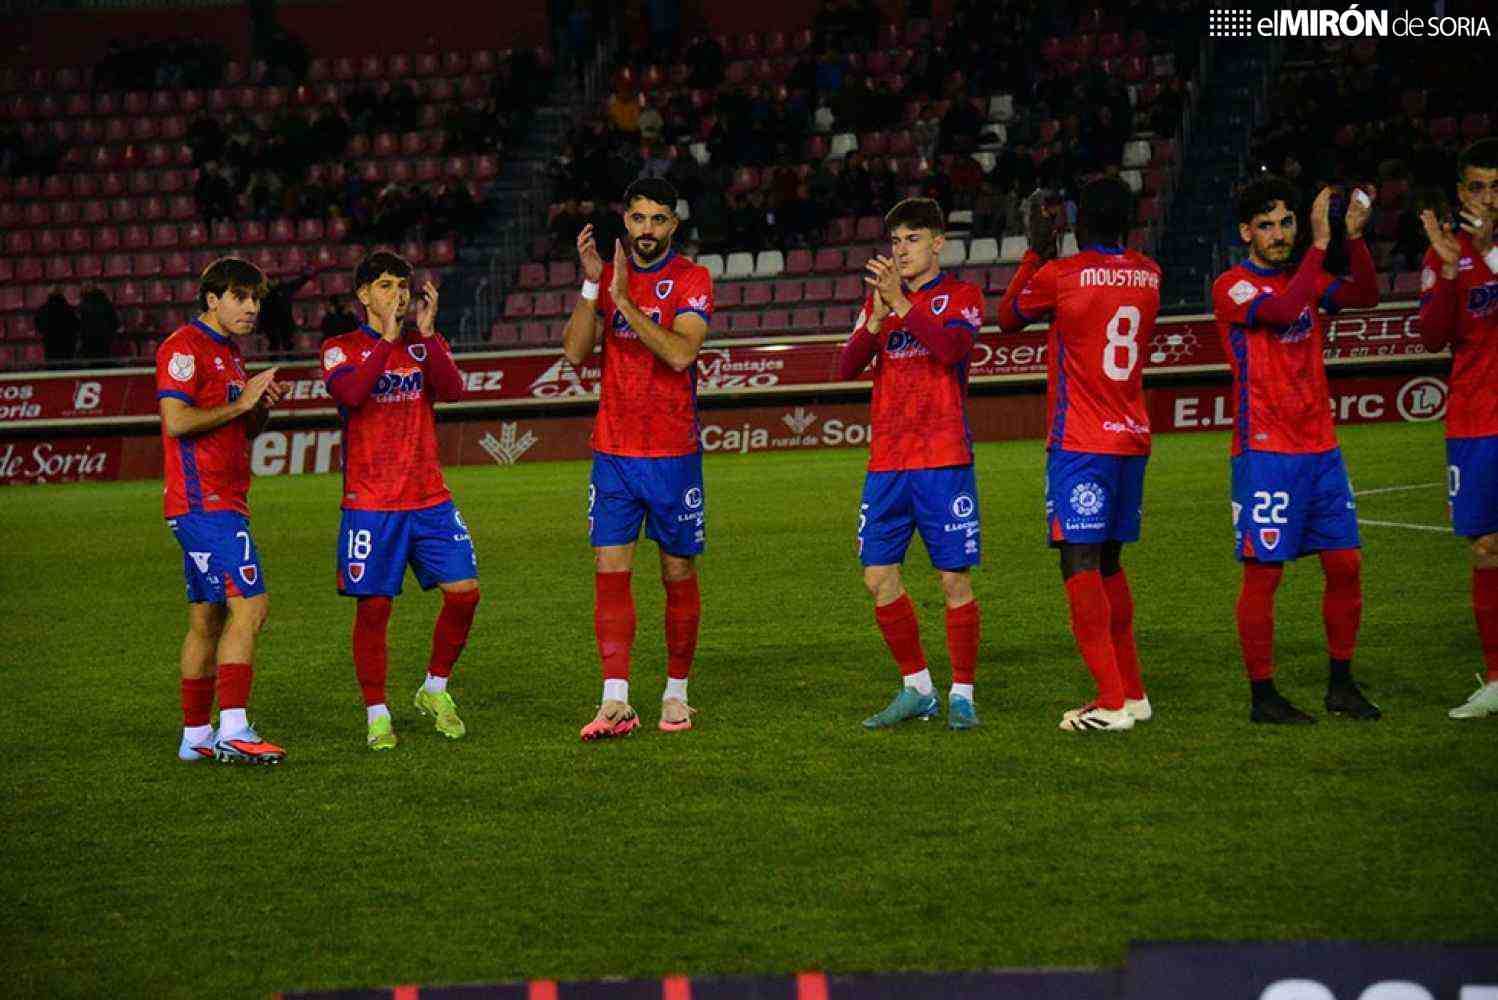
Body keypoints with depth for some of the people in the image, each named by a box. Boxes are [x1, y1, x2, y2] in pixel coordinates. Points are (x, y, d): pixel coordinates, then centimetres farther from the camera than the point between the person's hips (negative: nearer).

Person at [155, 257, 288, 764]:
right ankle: (233, 731, -21)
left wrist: (262, 406, 6)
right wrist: (241, 402, -13)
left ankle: (196, 736, 14)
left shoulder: (228, 352, 21)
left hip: (223, 504, 10)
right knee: (249, 606, -17)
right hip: (204, 503, -10)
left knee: (206, 620, 10)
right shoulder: (185, 347, -9)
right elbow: (176, 421, -19)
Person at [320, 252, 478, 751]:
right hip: (370, 503, -3)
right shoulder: (342, 349, 3)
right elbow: (349, 392, -19)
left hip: (429, 499, 3)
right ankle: (377, 715, 9)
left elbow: (453, 390, -8)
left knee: (464, 591, -5)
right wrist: (388, 338, -19)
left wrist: (426, 333, -15)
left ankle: (435, 690, 15)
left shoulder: (426, 345, 12)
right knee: (374, 608, -2)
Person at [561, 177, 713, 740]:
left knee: (679, 573, 6)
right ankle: (615, 701, -9)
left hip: (674, 452, -3)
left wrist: (624, 301, -22)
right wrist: (591, 284, -10)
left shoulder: (691, 280, -4)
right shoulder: (606, 276, 9)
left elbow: (681, 353, -19)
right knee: (610, 571, -5)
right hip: (613, 450, 3)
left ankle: (676, 694, 18)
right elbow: (576, 352, -1)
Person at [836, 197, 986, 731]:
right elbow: (845, 369, 4)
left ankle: (962, 694, 6)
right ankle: (917, 690, 15)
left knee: (954, 579, -4)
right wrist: (876, 320, -11)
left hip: (943, 459, -5)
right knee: (878, 578, 3)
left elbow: (951, 348, -19)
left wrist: (902, 304, -20)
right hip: (887, 461, 5)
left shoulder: (961, 296, 1)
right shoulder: (878, 297, 15)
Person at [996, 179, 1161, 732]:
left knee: (1080, 562, -9)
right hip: (1133, 438, 7)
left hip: (1079, 443, -6)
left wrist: (1036, 250, 16)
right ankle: (1132, 691, 21)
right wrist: (1051, 254, 32)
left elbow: (1008, 318, 9)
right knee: (1108, 561, 17)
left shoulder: (1059, 275, -9)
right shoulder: (1148, 275, 6)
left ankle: (1112, 701, -17)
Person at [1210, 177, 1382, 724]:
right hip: (1265, 453, -6)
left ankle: (1341, 684, 16)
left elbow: (1365, 295, 0)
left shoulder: (1306, 279, 14)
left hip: (1321, 448, 6)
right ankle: (1263, 695, 2)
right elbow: (1283, 311, -24)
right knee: (1263, 572, -4)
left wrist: (1354, 236, -13)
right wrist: (1320, 242, -23)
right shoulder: (1232, 287, -6)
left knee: (1345, 564, 5)